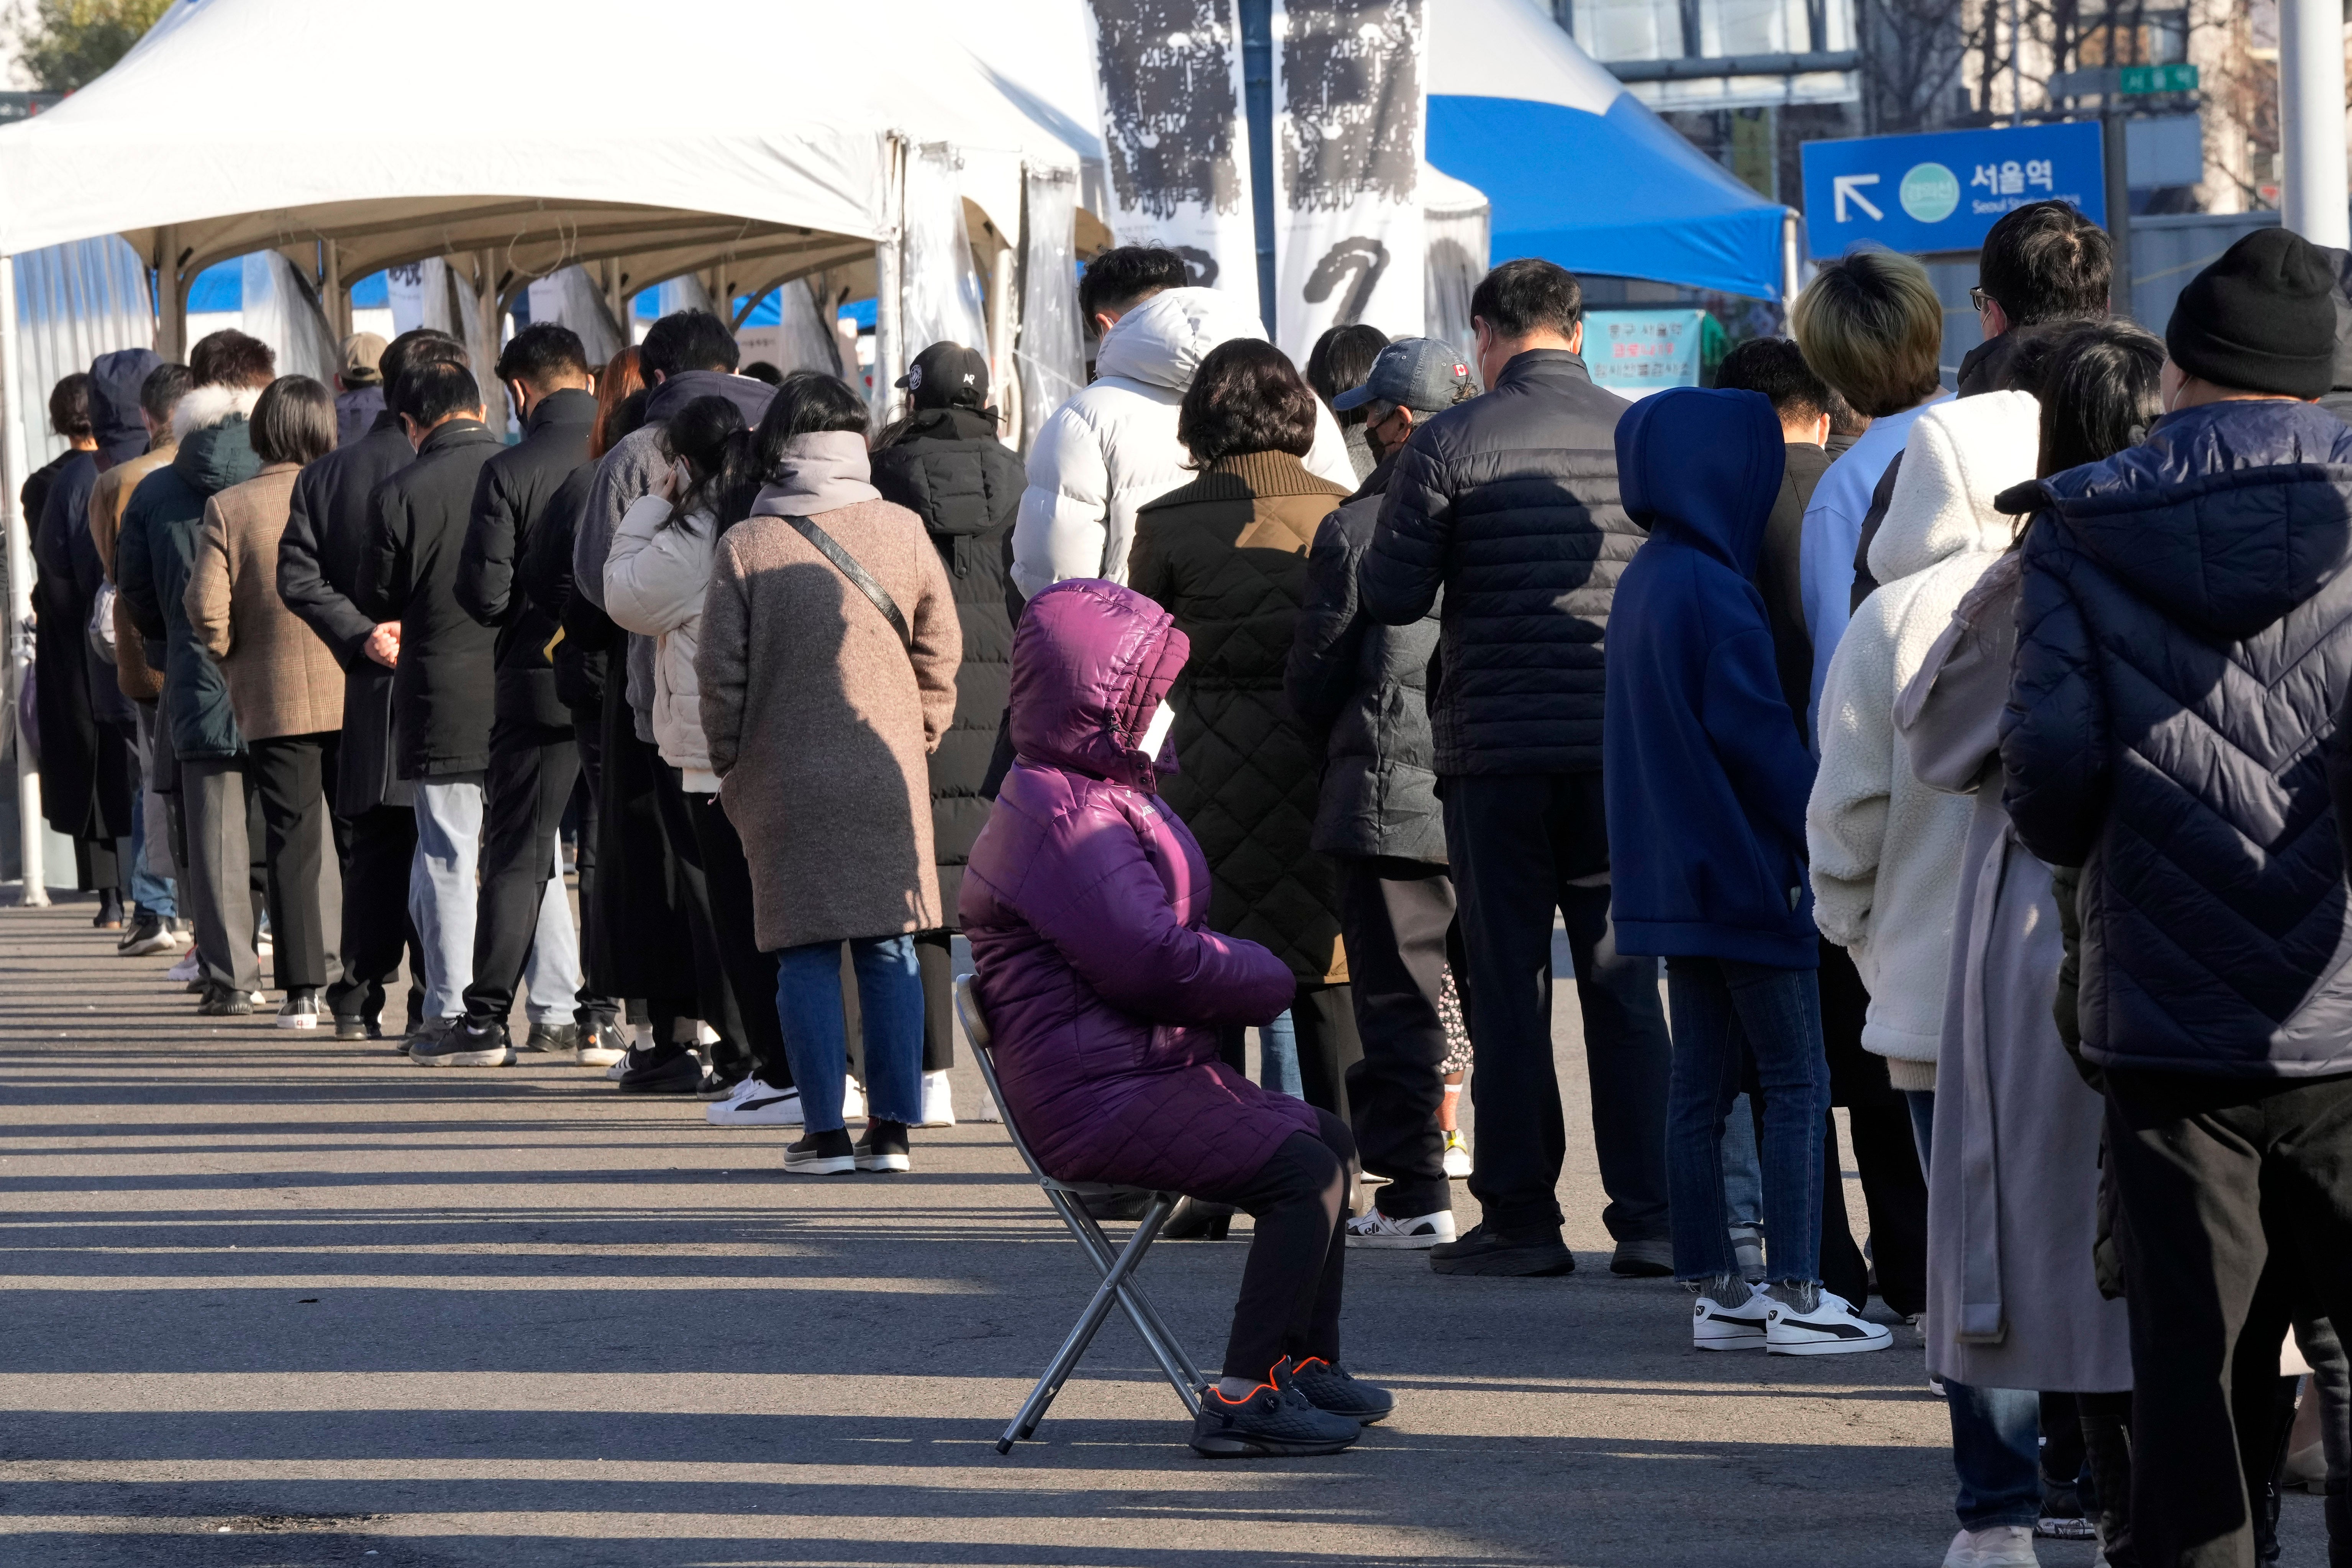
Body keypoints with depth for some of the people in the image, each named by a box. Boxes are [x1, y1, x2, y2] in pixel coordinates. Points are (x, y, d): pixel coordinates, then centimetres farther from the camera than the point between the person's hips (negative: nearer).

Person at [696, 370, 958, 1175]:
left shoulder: (745, 545, -6)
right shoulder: (902, 531, 1)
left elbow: (722, 673, -4)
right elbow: (940, 650, 6)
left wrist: (729, 765, 8)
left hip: (786, 777, -2)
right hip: (886, 772, 2)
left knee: (807, 955, 3)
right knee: (890, 949, 7)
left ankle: (825, 1132, 1)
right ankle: (892, 1128, 5)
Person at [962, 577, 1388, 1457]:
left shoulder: (1104, 797, 18)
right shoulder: (1065, 819, -20)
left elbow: (1164, 942, 20)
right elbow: (1154, 958, -25)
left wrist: (1245, 973, -1)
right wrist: (1267, 982, -8)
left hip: (1146, 1068, 12)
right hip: (1096, 1096, -12)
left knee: (1328, 1140, 17)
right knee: (1303, 1169, -21)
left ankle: (1308, 1365, 23)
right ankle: (1245, 1397, -23)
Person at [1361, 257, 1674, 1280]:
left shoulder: (1450, 444, -5)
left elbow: (1391, 598, -5)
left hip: (1496, 749, -2)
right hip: (1625, 744, 2)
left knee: (1508, 990, 4)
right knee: (1626, 985, 6)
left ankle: (1520, 1217, 5)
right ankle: (1649, 1216, 3)